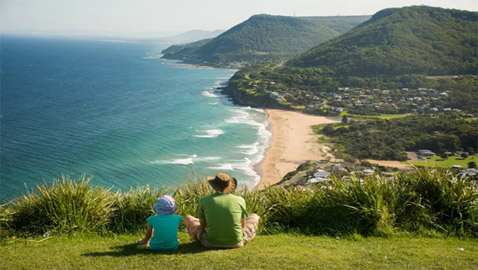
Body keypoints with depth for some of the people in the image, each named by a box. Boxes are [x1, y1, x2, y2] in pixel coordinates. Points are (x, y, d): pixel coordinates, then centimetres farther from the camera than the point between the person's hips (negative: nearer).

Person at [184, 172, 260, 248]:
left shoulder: (204, 200, -5)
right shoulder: (240, 200, -4)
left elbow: (203, 225, 6)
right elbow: (243, 226, 7)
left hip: (211, 243, 0)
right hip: (236, 243, 0)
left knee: (188, 218, 26)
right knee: (255, 217, 27)